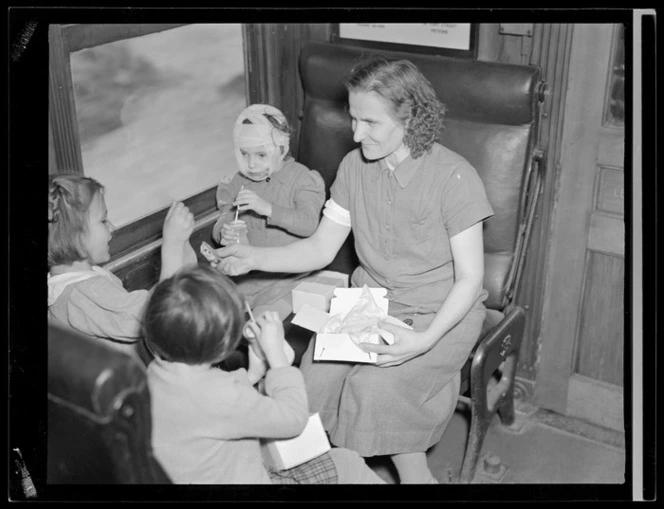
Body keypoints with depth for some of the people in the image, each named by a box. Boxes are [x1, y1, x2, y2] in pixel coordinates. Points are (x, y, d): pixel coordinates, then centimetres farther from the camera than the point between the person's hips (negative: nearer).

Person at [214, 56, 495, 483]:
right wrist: (256, 258, -13)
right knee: (317, 375, -20)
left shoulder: (453, 177, -16)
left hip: (441, 314, -4)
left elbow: (469, 278, -13)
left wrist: (426, 340, -28)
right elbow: (321, 248, 3)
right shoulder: (354, 166, 0)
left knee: (374, 387, -27)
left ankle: (413, 473, 2)